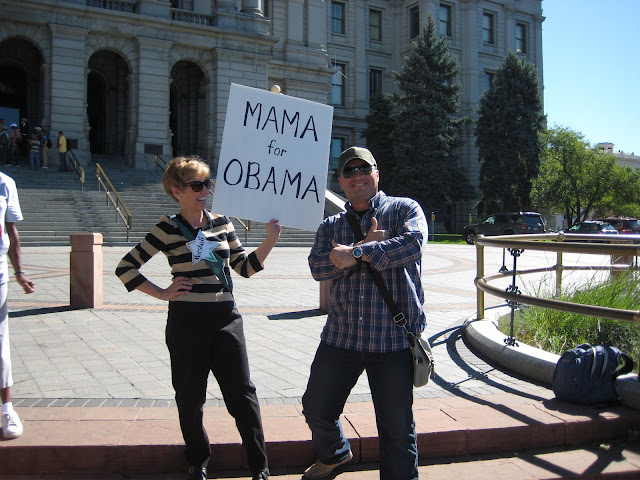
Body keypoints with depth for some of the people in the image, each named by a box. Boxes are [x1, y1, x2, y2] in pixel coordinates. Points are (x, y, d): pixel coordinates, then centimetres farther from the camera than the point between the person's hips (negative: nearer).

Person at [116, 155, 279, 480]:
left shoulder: (221, 223, 8)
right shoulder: (168, 229, -2)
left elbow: (245, 266, 11)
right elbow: (126, 268, 1)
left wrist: (270, 241, -3)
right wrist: (162, 293, -5)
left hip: (226, 319, 2)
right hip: (187, 321, -2)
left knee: (242, 394, 3)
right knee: (190, 397, 10)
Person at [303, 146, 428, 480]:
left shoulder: (404, 209, 1)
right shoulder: (331, 226, 12)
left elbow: (414, 243, -20)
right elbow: (317, 266, -5)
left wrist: (355, 254, -20)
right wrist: (368, 246, -16)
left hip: (393, 338, -4)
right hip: (341, 336, 4)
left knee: (397, 425, 6)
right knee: (316, 409, 15)